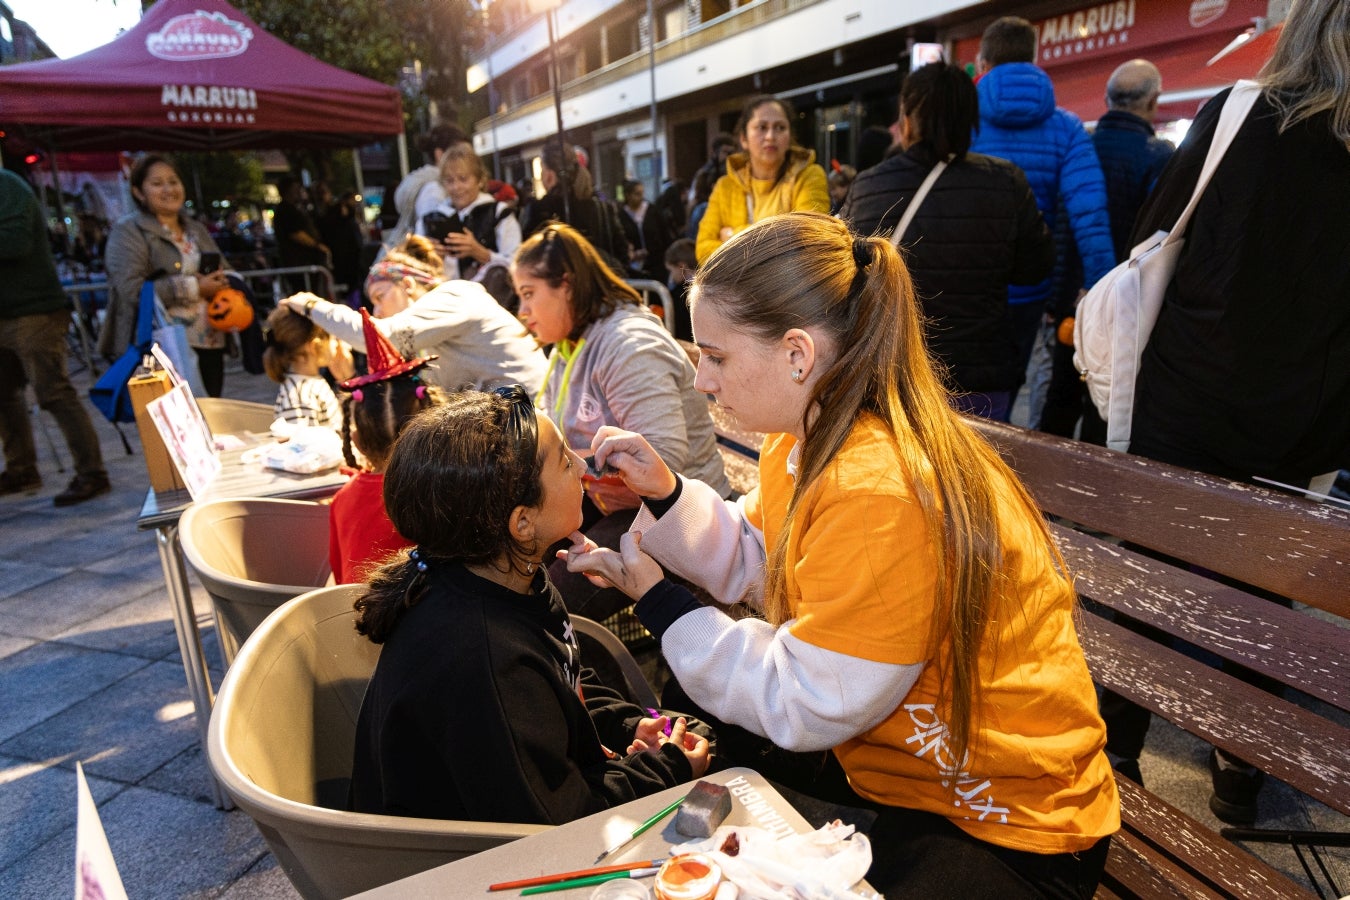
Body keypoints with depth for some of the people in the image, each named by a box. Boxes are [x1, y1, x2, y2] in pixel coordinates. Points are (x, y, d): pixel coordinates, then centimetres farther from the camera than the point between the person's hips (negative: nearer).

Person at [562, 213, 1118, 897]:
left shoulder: (881, 497, -35)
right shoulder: (815, 436, -5)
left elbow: (802, 705, -26)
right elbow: (754, 563, 7)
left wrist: (656, 599, -19)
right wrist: (664, 492, -7)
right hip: (884, 759, 8)